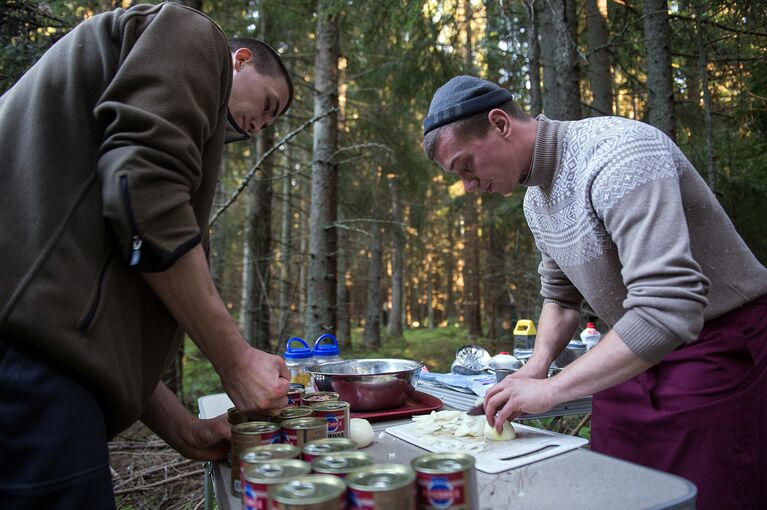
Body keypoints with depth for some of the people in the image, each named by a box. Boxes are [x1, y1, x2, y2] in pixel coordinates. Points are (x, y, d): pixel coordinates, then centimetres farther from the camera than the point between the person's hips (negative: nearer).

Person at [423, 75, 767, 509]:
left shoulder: (617, 153, -25)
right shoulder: (536, 198, 3)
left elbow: (669, 307, -33)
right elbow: (561, 295, 15)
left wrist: (550, 390, -28)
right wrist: (538, 365, -3)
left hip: (722, 347, -7)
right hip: (636, 355, 8)